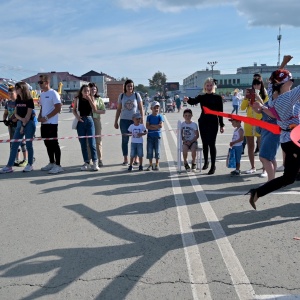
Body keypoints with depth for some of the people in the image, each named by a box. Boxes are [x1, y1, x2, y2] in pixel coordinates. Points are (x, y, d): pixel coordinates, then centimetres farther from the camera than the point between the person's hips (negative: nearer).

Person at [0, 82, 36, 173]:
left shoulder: (29, 100, -8)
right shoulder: (17, 101, 11)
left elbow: (28, 115, -12)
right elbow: (16, 113, 9)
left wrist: (23, 126, -13)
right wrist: (21, 119, -12)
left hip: (29, 124, -7)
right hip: (19, 123, 7)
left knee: (28, 145, 0)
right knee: (14, 145, 3)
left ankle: (30, 165, 12)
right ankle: (9, 166, 4)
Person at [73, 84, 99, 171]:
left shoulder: (91, 98, 2)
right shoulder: (77, 99, 4)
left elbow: (95, 110, -8)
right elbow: (74, 110, 9)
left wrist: (89, 99, -14)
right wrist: (77, 116, -10)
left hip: (89, 121, -2)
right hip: (81, 121, 2)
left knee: (92, 142, -6)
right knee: (83, 143, 5)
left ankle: (95, 162, -2)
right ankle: (86, 162, 13)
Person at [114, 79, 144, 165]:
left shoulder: (136, 95, 2)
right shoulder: (121, 96, 6)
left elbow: (141, 108, 2)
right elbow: (118, 109, 9)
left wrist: (142, 119, -4)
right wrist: (116, 121, 7)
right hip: (124, 120, 1)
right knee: (125, 140, 4)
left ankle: (135, 158, 13)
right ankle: (125, 159, 12)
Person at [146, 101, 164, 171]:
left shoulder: (160, 116, 2)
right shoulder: (149, 117, 4)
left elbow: (160, 125, -11)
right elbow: (147, 126, -7)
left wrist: (152, 125, -10)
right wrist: (156, 127, -15)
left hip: (157, 136, -1)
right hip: (150, 136, 1)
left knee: (157, 150, 2)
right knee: (149, 150, 2)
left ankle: (157, 165, 11)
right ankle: (150, 165, 12)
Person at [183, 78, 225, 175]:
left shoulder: (218, 97, 2)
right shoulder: (201, 97, 6)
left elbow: (220, 112, 1)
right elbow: (193, 101, -14)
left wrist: (221, 125, -2)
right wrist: (188, 99, -37)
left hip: (213, 123, -3)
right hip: (203, 122, 3)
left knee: (211, 144, -6)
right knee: (204, 143, 12)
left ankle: (213, 165, 2)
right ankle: (206, 162, 30)